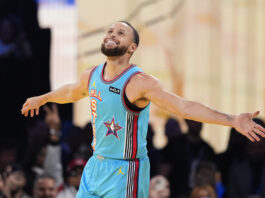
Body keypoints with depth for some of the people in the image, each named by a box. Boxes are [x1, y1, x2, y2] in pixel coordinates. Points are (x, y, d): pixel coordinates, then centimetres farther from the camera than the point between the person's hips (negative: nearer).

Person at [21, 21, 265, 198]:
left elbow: (184, 106, -28)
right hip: (96, 165, 7)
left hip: (125, 172, -7)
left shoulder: (140, 83, -19)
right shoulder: (92, 75, 3)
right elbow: (71, 92, 27)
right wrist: (42, 99, 46)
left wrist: (232, 120, -40)